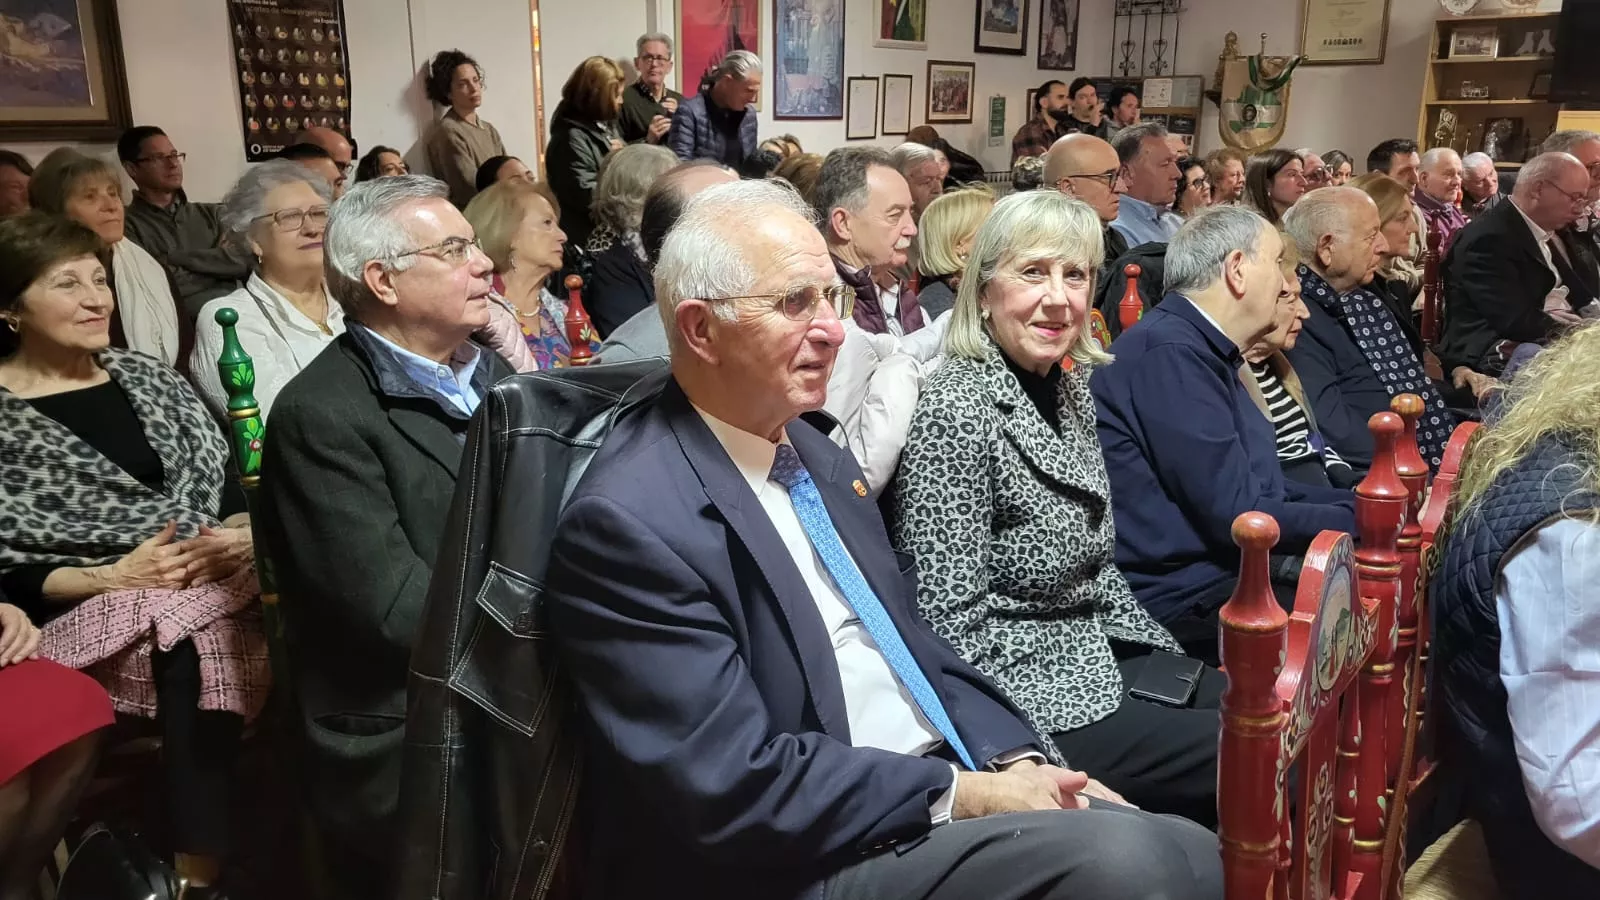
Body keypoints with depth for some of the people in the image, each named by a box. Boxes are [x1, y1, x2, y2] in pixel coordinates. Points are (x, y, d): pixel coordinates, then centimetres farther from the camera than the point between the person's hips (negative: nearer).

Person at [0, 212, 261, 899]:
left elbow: (224, 482, 13)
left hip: (213, 580, 4)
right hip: (89, 611, -4)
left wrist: (243, 532, -7)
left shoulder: (145, 378, 14)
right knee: (196, 645, -33)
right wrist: (113, 576, -15)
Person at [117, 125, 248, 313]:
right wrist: (215, 259, 2)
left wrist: (180, 258, -2)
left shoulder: (210, 213, 20)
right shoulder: (127, 225, 6)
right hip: (183, 316, -4)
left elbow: (245, 262, 4)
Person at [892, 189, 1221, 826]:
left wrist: (1170, 660, 9)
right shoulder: (957, 410, -20)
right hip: (1035, 698, -9)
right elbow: (952, 620, -21)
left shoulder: (1071, 389, 7)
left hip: (1100, 652, 9)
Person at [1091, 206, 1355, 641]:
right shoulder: (1169, 353, -19)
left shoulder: (1203, 350, 14)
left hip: (1232, 575, 10)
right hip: (1184, 604, -10)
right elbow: (1239, 516, -21)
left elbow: (1268, 488, 17)